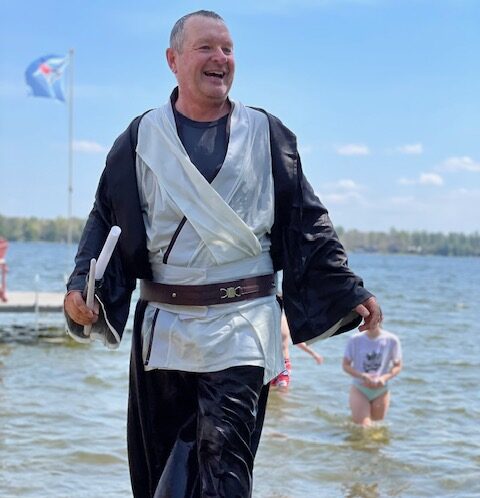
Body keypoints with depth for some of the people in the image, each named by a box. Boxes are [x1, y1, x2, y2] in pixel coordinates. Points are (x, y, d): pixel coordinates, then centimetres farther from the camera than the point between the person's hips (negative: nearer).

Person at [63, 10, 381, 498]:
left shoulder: (266, 135, 7)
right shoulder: (142, 138, 7)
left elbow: (307, 224, 10)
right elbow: (106, 220, 9)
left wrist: (349, 292, 6)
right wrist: (82, 286, -7)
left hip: (240, 328, -2)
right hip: (162, 326, 2)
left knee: (224, 459, -12)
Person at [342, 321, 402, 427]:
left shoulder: (391, 340, -9)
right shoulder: (355, 340, -11)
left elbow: (397, 366, -1)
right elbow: (346, 365, -6)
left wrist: (385, 377, -19)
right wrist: (363, 376, -21)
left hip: (381, 390, 1)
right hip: (359, 390, -1)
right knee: (363, 428, -9)